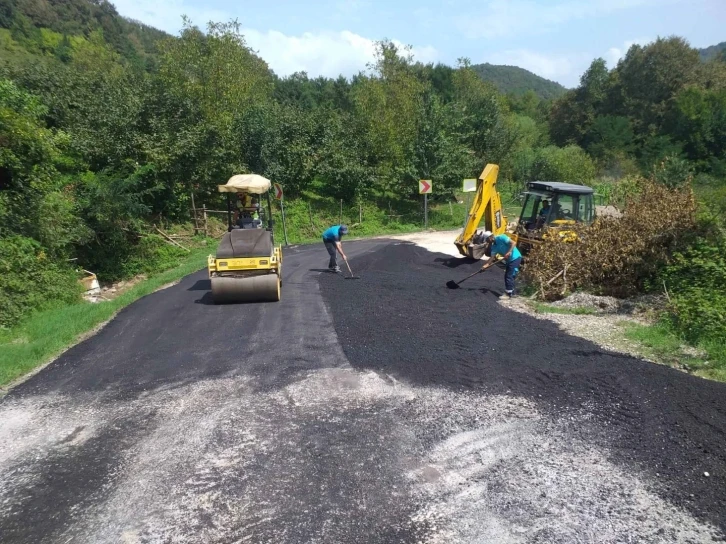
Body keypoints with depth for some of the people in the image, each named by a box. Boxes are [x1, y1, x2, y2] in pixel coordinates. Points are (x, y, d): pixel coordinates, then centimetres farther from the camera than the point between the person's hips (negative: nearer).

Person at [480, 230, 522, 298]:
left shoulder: (501, 238, -15)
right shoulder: (494, 246, 8)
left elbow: (513, 243, -20)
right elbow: (492, 257, 2)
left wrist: (509, 252, -31)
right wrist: (486, 264, -9)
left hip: (515, 258, -9)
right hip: (509, 260, 9)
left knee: (509, 276, -9)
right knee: (507, 276, 13)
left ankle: (509, 294, -3)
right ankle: (511, 293, 24)